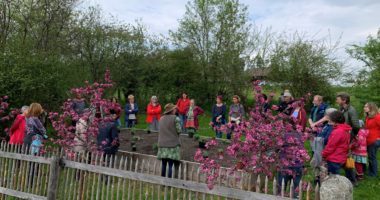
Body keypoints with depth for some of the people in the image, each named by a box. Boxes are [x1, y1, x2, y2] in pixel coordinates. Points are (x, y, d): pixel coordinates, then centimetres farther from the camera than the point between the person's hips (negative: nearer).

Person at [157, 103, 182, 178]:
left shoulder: (161, 119, 8)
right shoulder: (175, 118, -10)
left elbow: (160, 130, 14)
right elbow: (179, 130, -10)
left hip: (162, 144, 6)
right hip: (173, 145, -5)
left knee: (164, 164, 14)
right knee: (170, 165, -1)